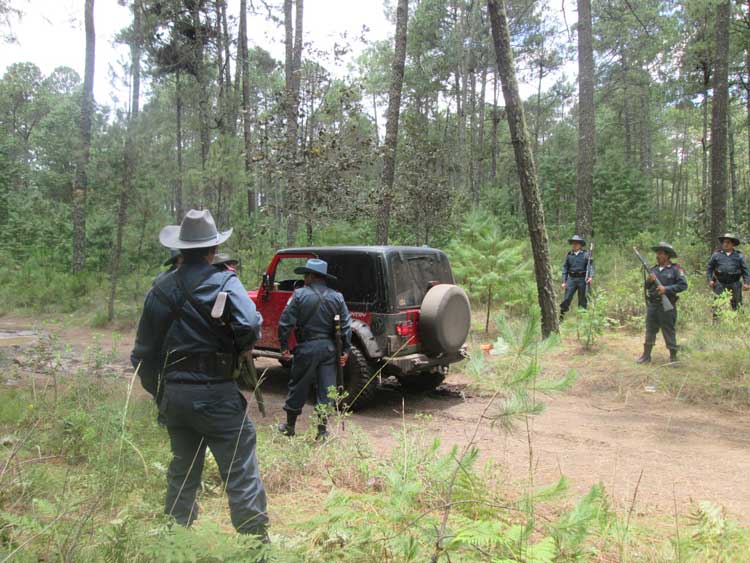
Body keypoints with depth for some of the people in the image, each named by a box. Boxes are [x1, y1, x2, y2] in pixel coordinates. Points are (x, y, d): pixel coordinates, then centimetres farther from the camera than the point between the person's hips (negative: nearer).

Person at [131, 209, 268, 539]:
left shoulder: (160, 290, 9)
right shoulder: (223, 282, -9)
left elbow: (143, 354, 13)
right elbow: (250, 325, -25)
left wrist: (160, 395, 22)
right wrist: (243, 347, -4)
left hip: (173, 394, 6)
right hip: (216, 394, -6)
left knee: (181, 475, 21)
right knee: (242, 478, 2)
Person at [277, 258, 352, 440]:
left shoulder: (300, 295, -8)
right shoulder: (337, 297, 2)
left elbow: (285, 322, -10)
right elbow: (346, 325, 0)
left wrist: (284, 346, -1)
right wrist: (346, 349, 4)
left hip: (307, 347, -2)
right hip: (329, 347, 3)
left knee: (298, 387, 12)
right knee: (326, 388, 9)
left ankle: (290, 426, 25)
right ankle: (322, 429, 12)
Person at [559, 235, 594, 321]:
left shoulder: (585, 254, 1)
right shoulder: (569, 255, 8)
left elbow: (590, 266, -5)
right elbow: (565, 268, 9)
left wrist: (591, 276, -22)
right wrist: (564, 281, 4)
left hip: (582, 279, -1)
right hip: (571, 279, 1)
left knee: (583, 300, 7)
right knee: (566, 299, -4)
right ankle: (560, 317, -1)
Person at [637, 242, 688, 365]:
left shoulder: (675, 269, -5)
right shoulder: (653, 269, 11)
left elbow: (683, 285, -11)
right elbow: (646, 286, 11)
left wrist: (666, 289, -19)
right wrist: (649, 281, -10)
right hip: (652, 305, 5)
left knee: (669, 332, 1)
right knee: (650, 330, 9)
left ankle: (673, 357, 11)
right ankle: (646, 355, 16)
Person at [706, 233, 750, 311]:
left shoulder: (739, 256, 5)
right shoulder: (716, 255, 5)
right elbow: (709, 268, 9)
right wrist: (710, 280, -2)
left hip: (734, 285, 0)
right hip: (720, 284, 0)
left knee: (736, 305, 8)